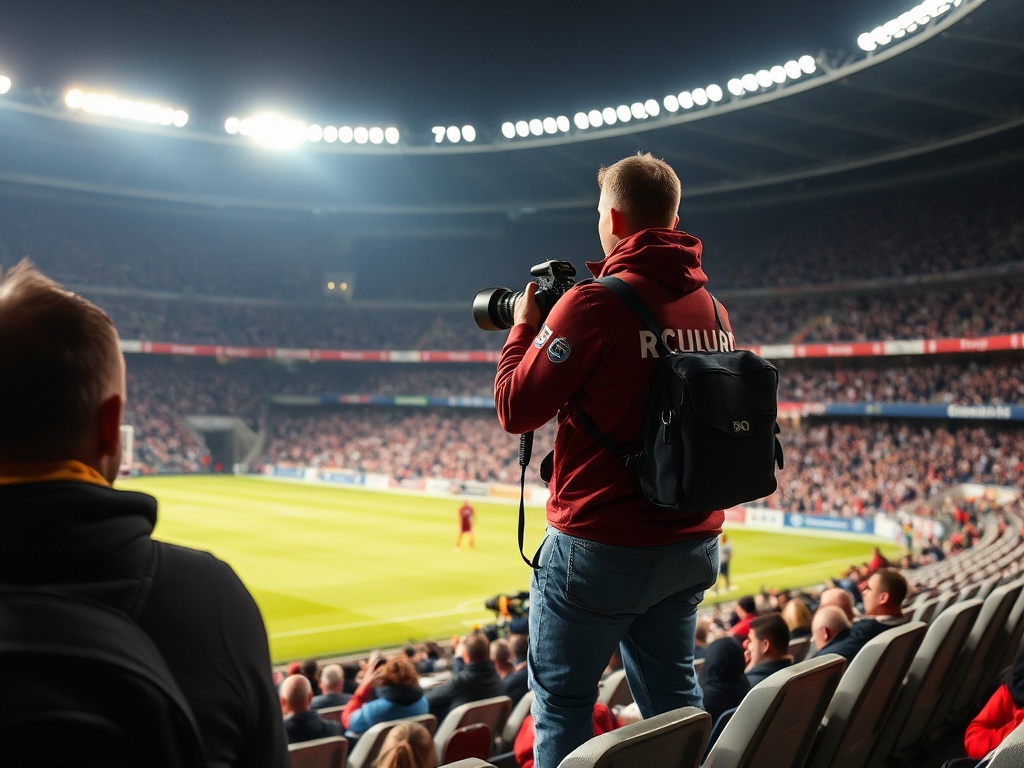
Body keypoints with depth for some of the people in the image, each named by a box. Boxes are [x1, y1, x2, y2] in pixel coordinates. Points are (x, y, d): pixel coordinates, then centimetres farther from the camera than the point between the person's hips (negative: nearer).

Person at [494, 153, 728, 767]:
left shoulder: (594, 304, -16)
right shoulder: (712, 307, 5)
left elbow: (516, 409, -12)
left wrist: (524, 328, 5)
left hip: (602, 548, -7)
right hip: (693, 544, 7)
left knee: (563, 704, 9)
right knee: (674, 700, 20)